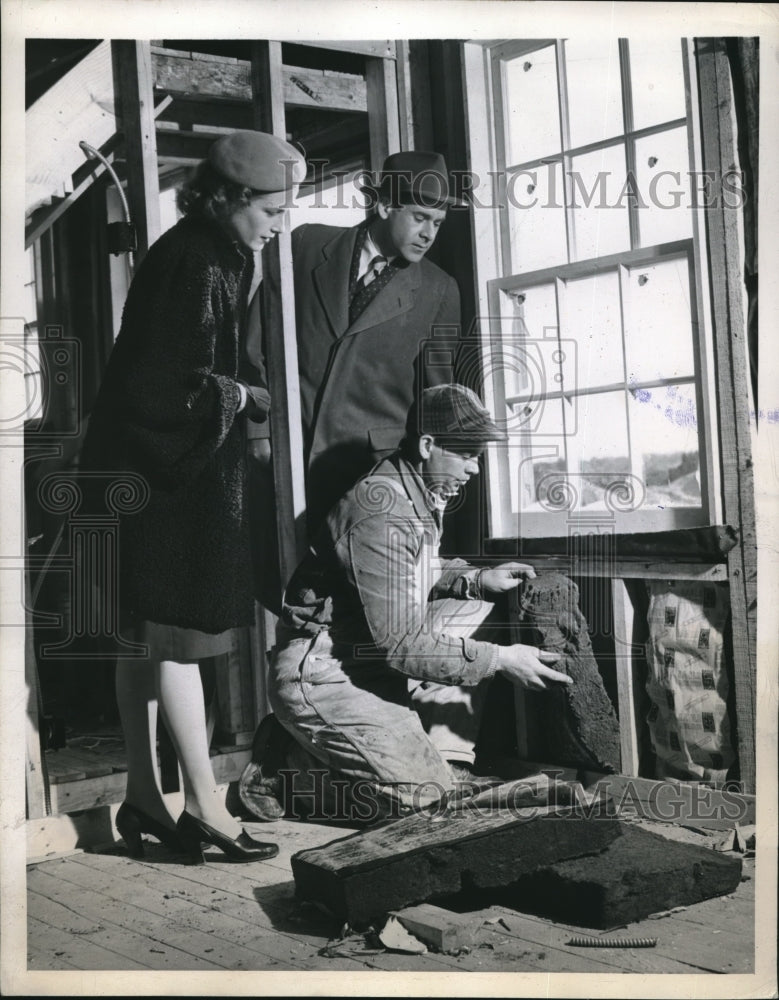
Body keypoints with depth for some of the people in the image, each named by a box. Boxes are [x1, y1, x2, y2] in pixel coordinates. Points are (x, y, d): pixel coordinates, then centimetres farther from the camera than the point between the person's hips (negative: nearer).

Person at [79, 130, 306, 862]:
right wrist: (245, 398, -12)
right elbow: (164, 380, -21)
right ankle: (202, 804, 4)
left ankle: (143, 797, 19)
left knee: (148, 637, 11)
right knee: (175, 635, -4)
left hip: (173, 466, 10)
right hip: (162, 471, -10)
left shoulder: (216, 254, 13)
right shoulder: (190, 261, -16)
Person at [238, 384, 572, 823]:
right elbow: (401, 644, -28)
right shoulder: (382, 513, -26)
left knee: (476, 614, 6)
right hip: (321, 674, -10)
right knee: (424, 788, -15)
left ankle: (446, 755, 2)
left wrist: (477, 579, 3)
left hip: (372, 653, 10)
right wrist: (501, 660, -23)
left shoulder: (420, 495, 5)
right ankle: (289, 762, 0)